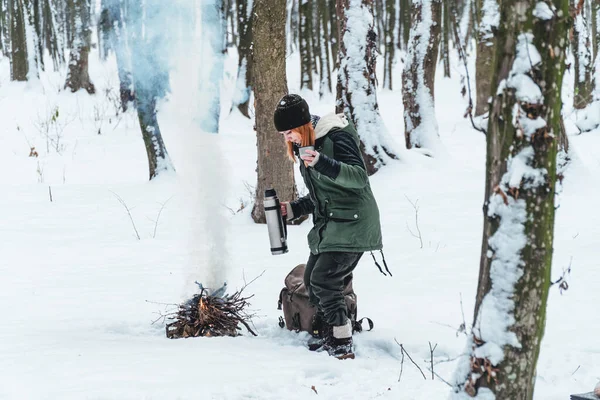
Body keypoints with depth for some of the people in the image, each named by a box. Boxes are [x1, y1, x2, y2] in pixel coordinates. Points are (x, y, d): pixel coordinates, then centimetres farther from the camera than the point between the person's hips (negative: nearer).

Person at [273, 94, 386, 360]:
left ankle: (343, 345, -9)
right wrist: (293, 209, 12)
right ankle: (331, 337, 18)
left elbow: (359, 178, -27)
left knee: (323, 280, -16)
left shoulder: (338, 137, -15)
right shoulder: (305, 145, 14)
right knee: (312, 280, 8)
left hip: (352, 224, -10)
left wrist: (321, 163, -39)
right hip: (328, 225, 10)